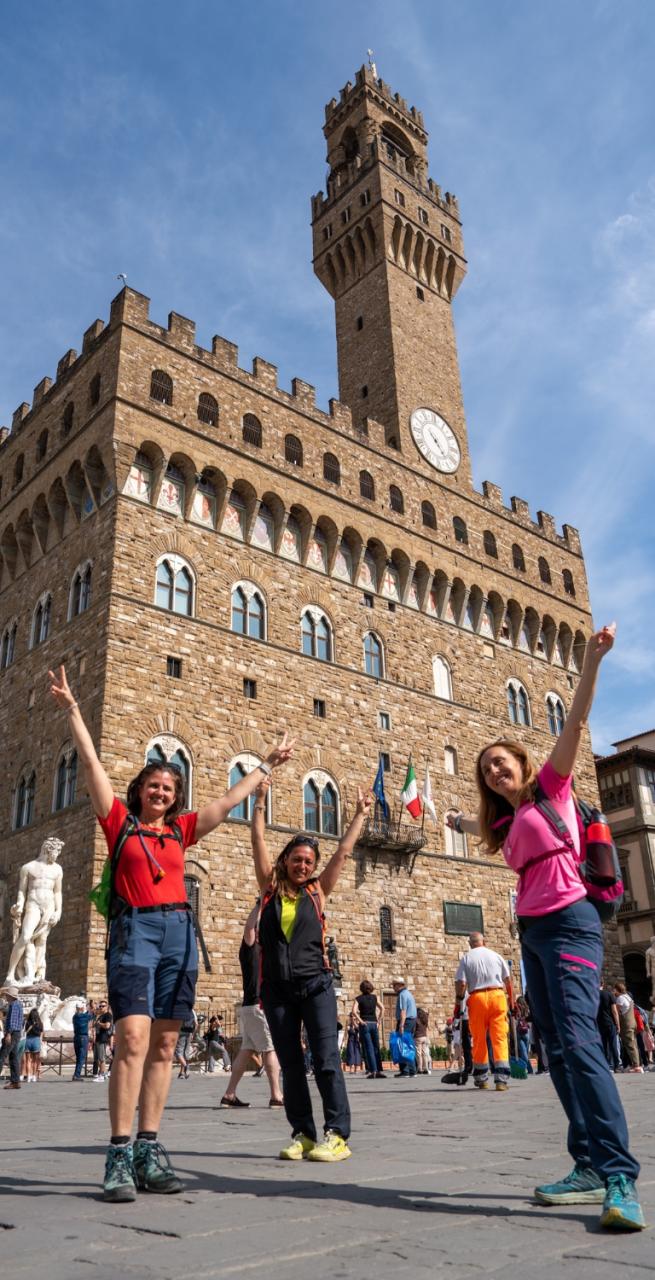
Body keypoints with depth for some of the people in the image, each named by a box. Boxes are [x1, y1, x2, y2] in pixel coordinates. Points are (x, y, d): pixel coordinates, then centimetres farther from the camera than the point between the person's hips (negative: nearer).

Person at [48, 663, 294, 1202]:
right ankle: (120, 1155, -11)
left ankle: (149, 1148, 9)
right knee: (133, 1039, -16)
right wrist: (72, 710, 1)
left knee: (163, 1045, 3)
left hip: (179, 932, 4)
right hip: (135, 929, -4)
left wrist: (267, 765, 27)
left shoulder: (181, 830, 16)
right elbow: (92, 763, 4)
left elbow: (230, 799, 22)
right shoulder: (119, 821, 8)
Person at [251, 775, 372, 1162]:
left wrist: (360, 816, 11)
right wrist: (260, 803, 1)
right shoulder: (271, 887, 6)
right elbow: (259, 841, 3)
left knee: (326, 1059, -7)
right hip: (277, 988, 2)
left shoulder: (318, 891, 5)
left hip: (315, 985, -2)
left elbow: (344, 851, 7)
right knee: (290, 1065, 6)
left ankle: (338, 1135, -5)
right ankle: (303, 1134, 14)